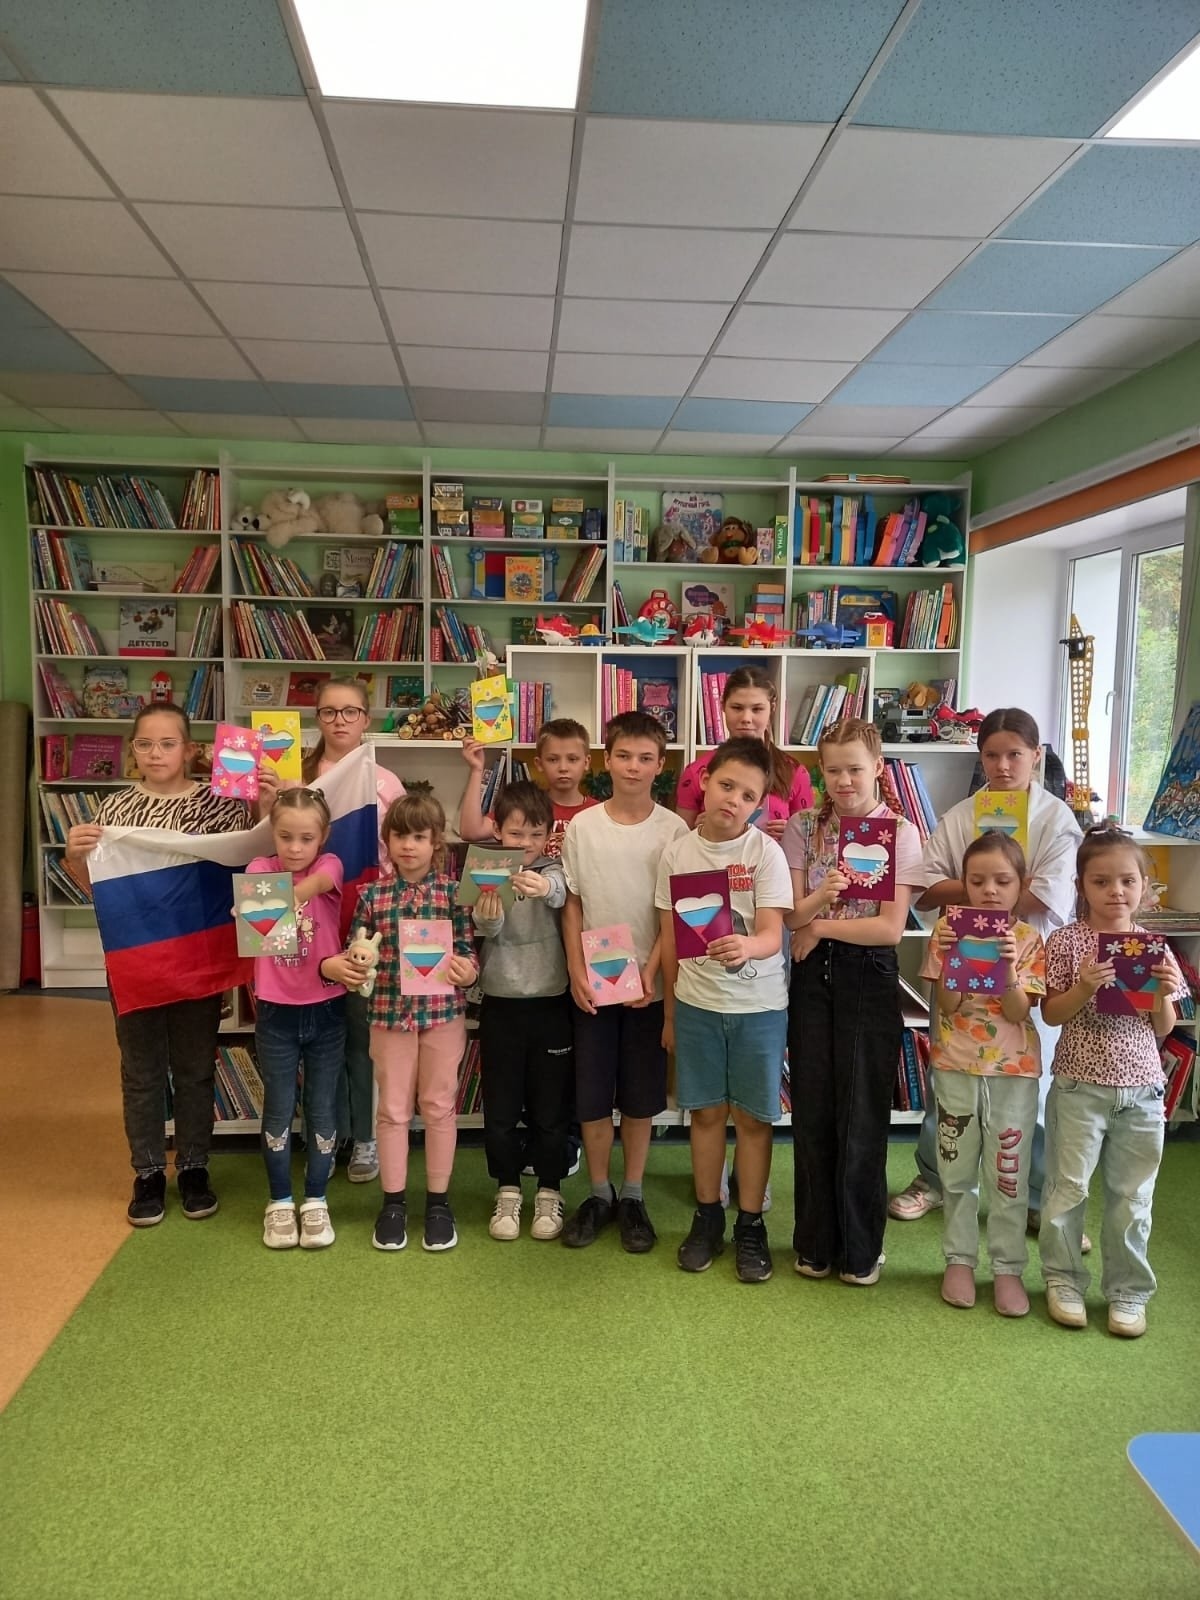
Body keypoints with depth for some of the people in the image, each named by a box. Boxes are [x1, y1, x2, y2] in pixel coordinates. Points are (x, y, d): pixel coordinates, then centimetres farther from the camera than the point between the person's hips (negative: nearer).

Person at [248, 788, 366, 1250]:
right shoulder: (261, 868, -3)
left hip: (326, 1010, 0)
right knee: (279, 1108, 10)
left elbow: (316, 884, -28)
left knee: (322, 1109, 9)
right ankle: (280, 1202, 26)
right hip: (275, 1012, 0)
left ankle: (315, 1200, 25)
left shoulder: (329, 865, -5)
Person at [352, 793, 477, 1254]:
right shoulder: (373, 895, 0)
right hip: (390, 1012, 1)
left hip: (444, 1010, -1)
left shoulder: (453, 892, -4)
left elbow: (469, 951, -3)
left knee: (439, 1106, 10)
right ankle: (393, 1202, 25)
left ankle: (438, 1201, 24)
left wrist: (467, 971, -23)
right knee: (393, 1108, 11)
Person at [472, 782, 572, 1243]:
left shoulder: (552, 872, -4)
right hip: (500, 1003, 1)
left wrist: (542, 887, -53)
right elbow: (486, 932, -15)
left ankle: (549, 1193, 26)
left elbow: (559, 891, -28)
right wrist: (485, 916, -39)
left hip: (549, 1003, -1)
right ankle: (508, 1192, 27)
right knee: (500, 1107, 9)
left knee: (550, 1106, 9)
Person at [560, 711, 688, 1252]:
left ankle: (632, 1196, 26)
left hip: (648, 984, -1)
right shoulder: (582, 826, -1)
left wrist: (651, 971, -12)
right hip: (591, 983, 1)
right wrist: (576, 972, -5)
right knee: (592, 1096, 8)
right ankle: (599, 1194, 26)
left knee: (640, 1096, 9)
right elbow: (572, 904, 3)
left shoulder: (673, 829, -5)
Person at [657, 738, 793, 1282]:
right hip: (696, 1003, 2)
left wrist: (746, 947, -41)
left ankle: (750, 1224, 24)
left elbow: (772, 936, -18)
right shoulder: (677, 852, -3)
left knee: (752, 1116, 8)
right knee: (706, 1111, 12)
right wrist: (670, 1011, 8)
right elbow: (670, 938, 5)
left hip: (759, 1004, -2)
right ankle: (707, 1216, 29)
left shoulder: (765, 852, -11)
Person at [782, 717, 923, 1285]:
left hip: (869, 978, -2)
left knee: (862, 1116, 4)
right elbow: (792, 916, -3)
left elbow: (890, 928, -11)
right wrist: (821, 896, -23)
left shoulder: (900, 833, -4)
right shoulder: (803, 827, 3)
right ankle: (815, 1243, 26)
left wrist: (819, 926, -10)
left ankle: (861, 1248, 22)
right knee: (811, 1112, 9)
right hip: (812, 978, 3)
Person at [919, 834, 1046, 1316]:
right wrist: (951, 959, -24)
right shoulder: (948, 930, -4)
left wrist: (1007, 967, -27)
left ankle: (1008, 1267, 22)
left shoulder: (1027, 939, -4)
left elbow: (1019, 1012, -12)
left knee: (1009, 1175, 7)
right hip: (955, 1067, 1)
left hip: (1013, 1071, 0)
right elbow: (948, 1006, -9)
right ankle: (959, 1259, 26)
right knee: (957, 1172, 11)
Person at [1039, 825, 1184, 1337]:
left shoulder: (1155, 948, 2)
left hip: (1141, 1088, 3)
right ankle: (1063, 1280, 25)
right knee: (1068, 1189, 8)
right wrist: (1084, 988, -23)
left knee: (1132, 1197, 12)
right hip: (1079, 1085, -2)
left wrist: (1163, 994, -13)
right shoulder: (1067, 942, -7)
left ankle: (1128, 1291, 27)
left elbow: (1163, 1029, 6)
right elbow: (1051, 1014, -6)